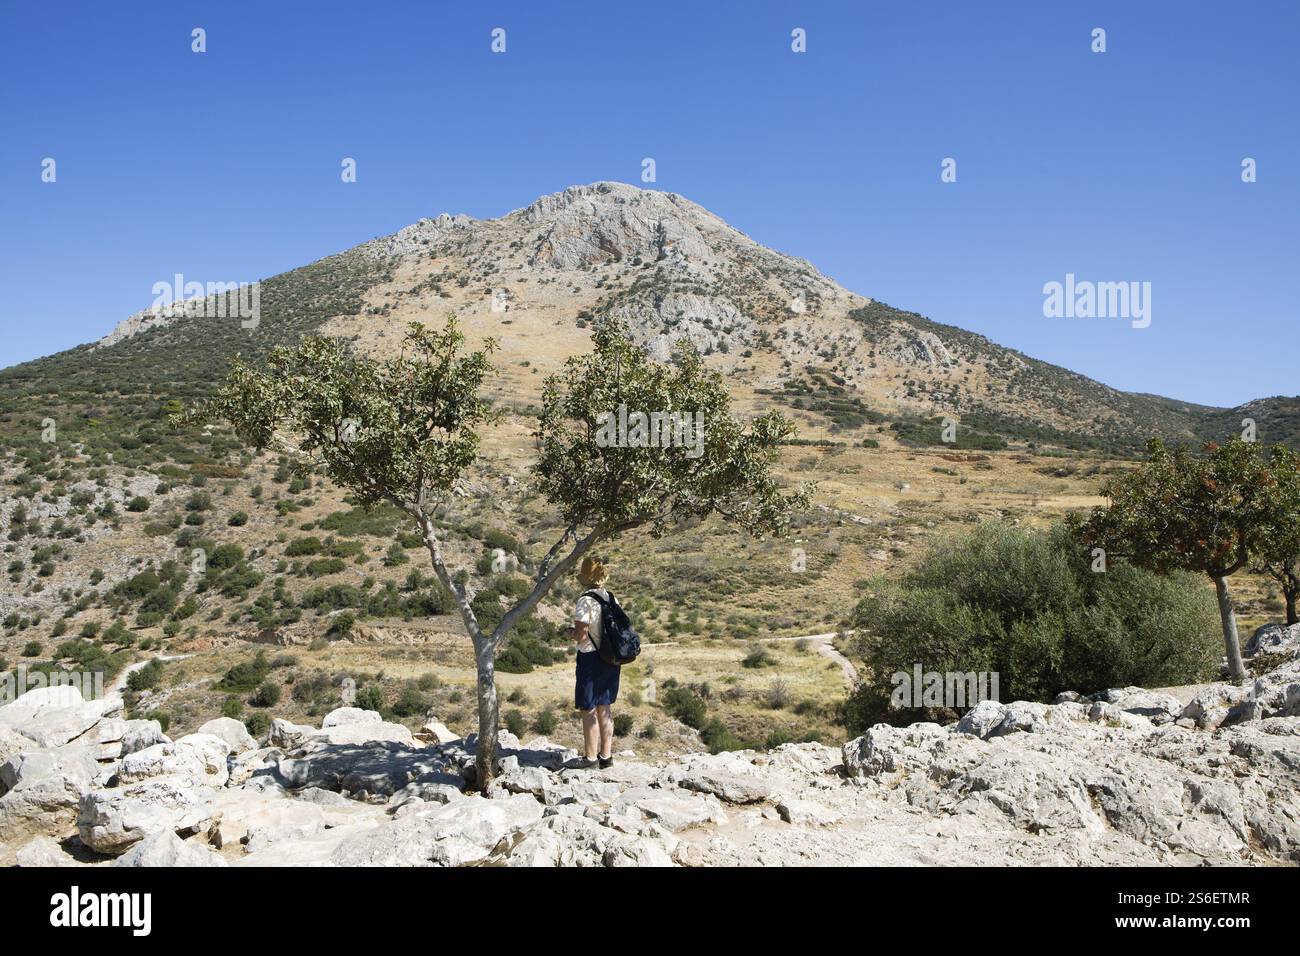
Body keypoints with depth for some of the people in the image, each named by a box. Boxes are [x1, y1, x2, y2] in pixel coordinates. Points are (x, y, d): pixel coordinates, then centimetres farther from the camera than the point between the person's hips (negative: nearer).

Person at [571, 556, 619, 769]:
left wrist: (572, 633, 0)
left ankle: (590, 757, 12)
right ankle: (606, 755, 23)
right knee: (604, 708, 16)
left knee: (588, 710, 4)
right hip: (611, 659, 7)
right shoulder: (611, 599, 4)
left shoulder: (586, 601, -18)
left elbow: (580, 635, -20)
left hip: (591, 658, -7)